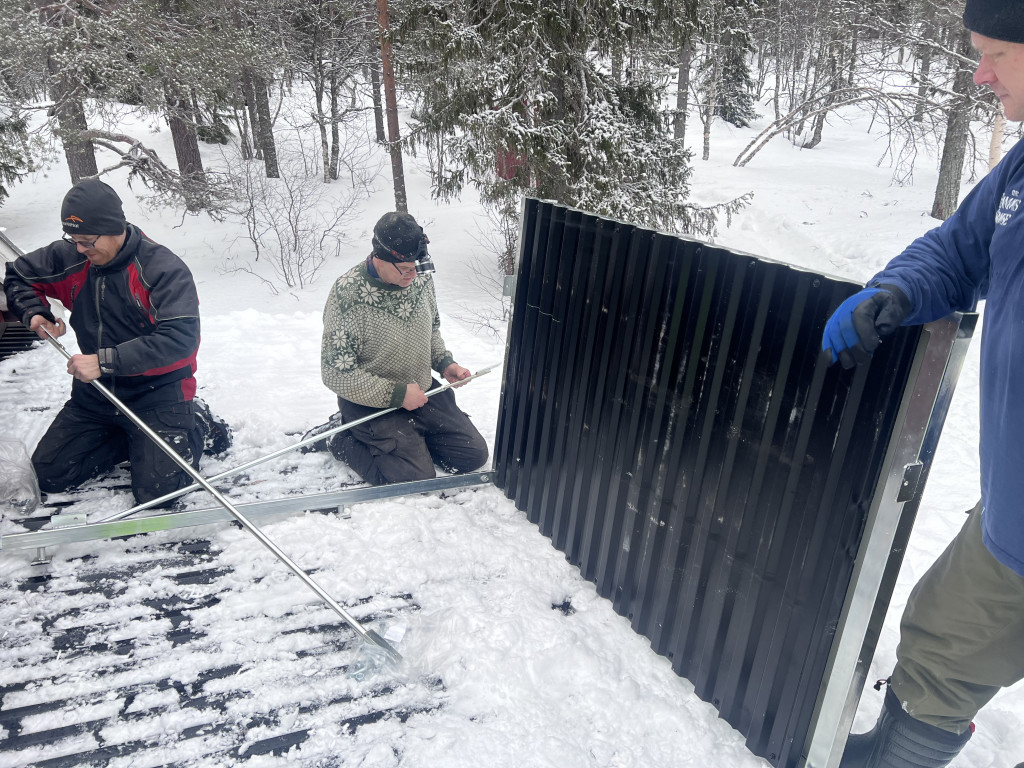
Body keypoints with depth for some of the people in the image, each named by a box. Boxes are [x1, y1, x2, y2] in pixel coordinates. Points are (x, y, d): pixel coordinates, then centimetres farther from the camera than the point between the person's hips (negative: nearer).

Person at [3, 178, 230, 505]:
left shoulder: (164, 268, -19)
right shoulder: (69, 257, -2)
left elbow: (181, 337, -30)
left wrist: (106, 361, -32)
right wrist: (33, 313, -6)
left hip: (158, 391, -6)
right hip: (96, 393, 6)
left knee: (157, 491, -14)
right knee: (50, 476, 5)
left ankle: (197, 427, 11)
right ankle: (130, 438, 20)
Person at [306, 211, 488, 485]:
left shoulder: (420, 277, -5)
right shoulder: (348, 294, -24)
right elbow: (336, 374, -22)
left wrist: (444, 362, -2)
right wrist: (396, 394, -20)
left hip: (424, 391, 7)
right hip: (372, 402, -6)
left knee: (474, 455, 3)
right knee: (416, 480, -16)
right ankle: (341, 438, 5)